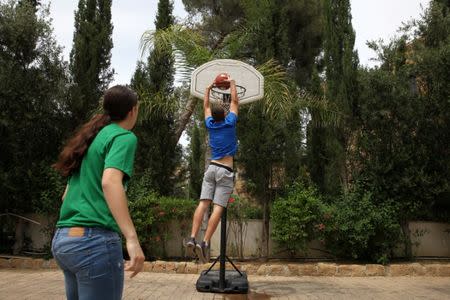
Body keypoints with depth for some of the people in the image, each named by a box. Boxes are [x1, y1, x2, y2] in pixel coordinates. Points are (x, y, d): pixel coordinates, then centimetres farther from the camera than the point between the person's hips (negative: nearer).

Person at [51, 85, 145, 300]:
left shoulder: (92, 138, 19)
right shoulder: (124, 137, -4)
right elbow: (110, 182, -22)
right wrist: (132, 239, -30)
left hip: (62, 239, 9)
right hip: (94, 239, -8)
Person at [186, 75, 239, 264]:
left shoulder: (210, 124, 8)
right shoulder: (229, 123, -1)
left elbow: (206, 106, 25)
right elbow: (234, 101, 11)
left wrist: (208, 89, 37)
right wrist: (232, 84, 23)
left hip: (211, 168, 4)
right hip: (225, 171, -4)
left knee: (203, 203, -3)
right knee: (218, 207, -10)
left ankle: (192, 238, -17)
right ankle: (205, 243, -20)